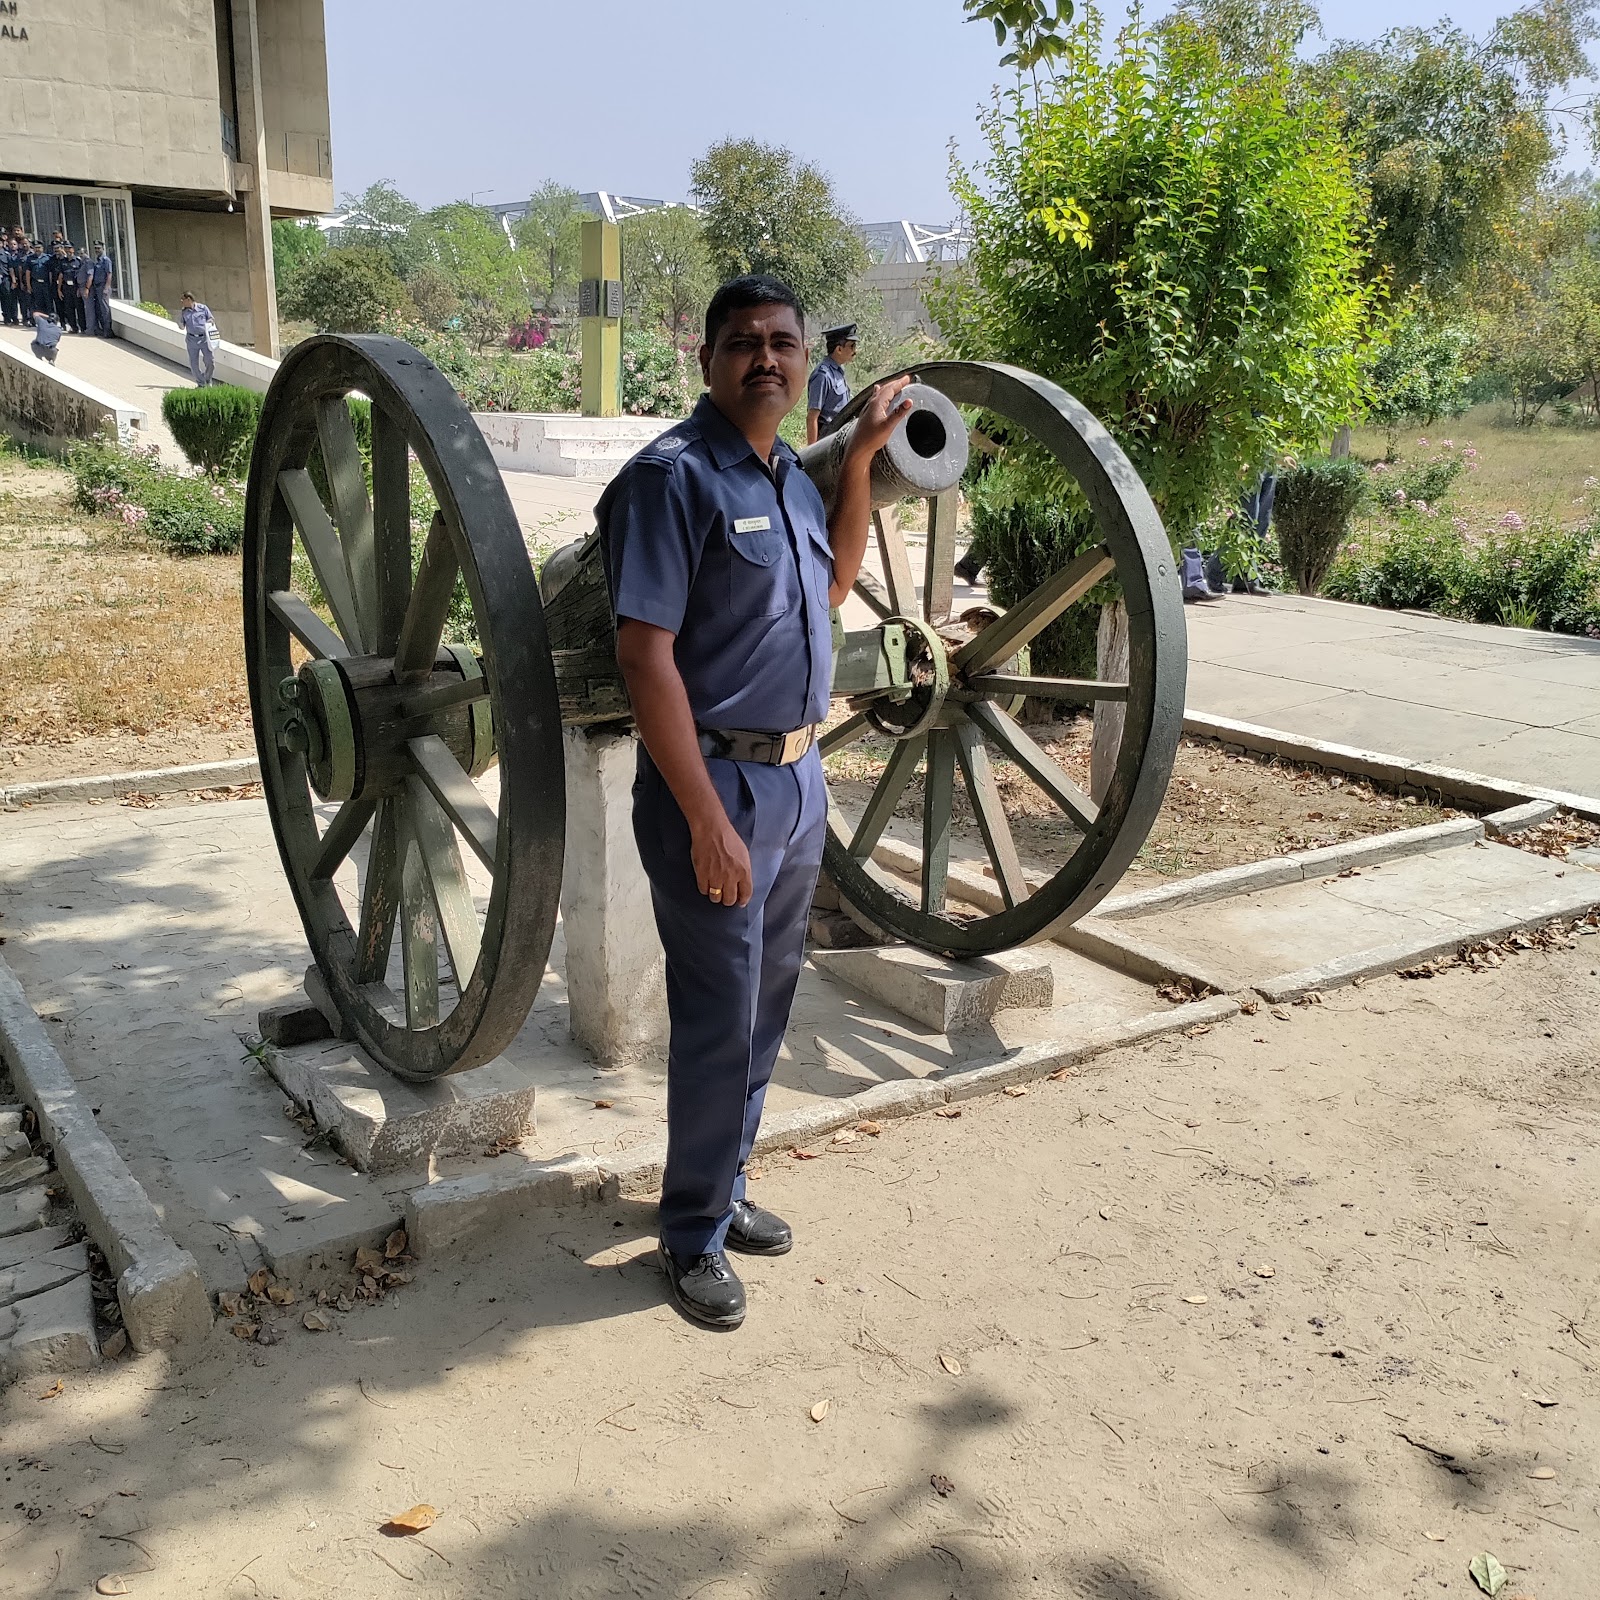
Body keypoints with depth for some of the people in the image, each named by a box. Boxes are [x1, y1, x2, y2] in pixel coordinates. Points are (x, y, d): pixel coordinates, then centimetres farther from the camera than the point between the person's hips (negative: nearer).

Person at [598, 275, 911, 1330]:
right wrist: (707, 820, -24)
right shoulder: (675, 475, -15)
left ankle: (726, 1186, 35)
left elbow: (836, 581, 27)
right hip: (718, 780, -8)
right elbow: (646, 656, -20)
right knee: (721, 1020, 1)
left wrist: (864, 457, 15)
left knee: (767, 1006, 17)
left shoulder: (789, 474, 11)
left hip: (799, 775, 8)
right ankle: (695, 1235, 19)